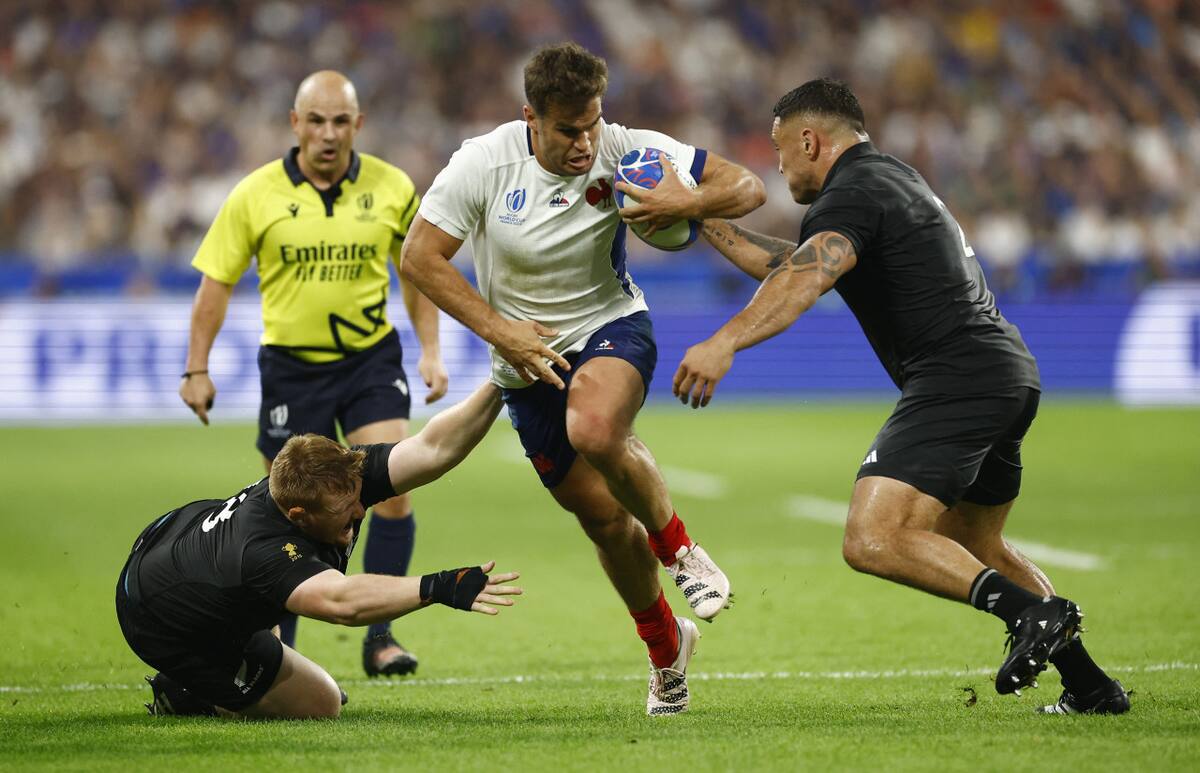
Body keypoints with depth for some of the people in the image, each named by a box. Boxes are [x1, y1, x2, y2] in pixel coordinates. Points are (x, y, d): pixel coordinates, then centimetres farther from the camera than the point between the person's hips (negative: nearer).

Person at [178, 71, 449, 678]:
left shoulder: (391, 188, -3)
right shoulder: (255, 195, -7)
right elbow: (216, 281, 0)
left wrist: (430, 351, 3)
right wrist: (197, 370, -3)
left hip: (371, 358, 1)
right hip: (291, 365, -1)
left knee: (392, 490, -16)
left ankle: (379, 637, -7)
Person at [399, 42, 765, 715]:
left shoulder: (625, 152, -16)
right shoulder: (483, 164, -17)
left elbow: (747, 187, -14)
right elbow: (420, 257, -10)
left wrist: (689, 204, -36)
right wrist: (499, 330, -15)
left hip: (612, 327, -2)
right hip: (529, 359, 2)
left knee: (595, 430, -36)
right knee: (604, 516, 5)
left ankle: (679, 550, -10)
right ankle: (666, 647, 29)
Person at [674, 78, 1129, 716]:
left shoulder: (850, 195, -9)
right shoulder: (891, 177, 23)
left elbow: (805, 278, -30)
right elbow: (787, 265, 33)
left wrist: (725, 343, -43)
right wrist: (705, 222, 34)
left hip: (956, 379, -10)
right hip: (1012, 374, 10)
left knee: (873, 542, -19)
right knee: (973, 549, 26)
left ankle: (1032, 613, -27)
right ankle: (1091, 685, 22)